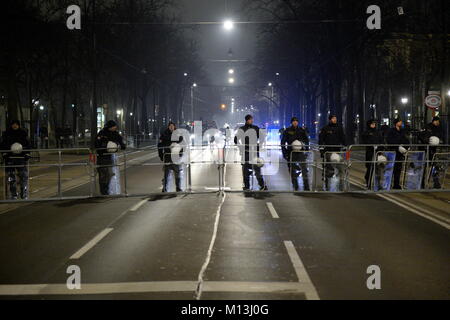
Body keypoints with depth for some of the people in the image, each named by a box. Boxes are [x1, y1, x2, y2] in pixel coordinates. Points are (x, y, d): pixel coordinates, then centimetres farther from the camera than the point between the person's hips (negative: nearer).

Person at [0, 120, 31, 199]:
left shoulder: (23, 133, 6)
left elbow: (28, 144, 10)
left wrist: (27, 154, -1)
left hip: (21, 157, 0)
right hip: (9, 157, 0)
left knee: (24, 176, -6)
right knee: (11, 177, -1)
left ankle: (24, 195, 1)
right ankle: (13, 195, 7)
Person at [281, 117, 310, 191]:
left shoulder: (302, 130, 8)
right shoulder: (287, 131, 4)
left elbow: (307, 141, 15)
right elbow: (283, 142, 6)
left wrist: (306, 150, 6)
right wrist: (284, 153, -2)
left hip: (301, 152, 0)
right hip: (291, 153, 0)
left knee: (304, 169, -10)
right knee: (292, 171, 3)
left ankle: (306, 187, -9)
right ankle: (295, 187, 13)